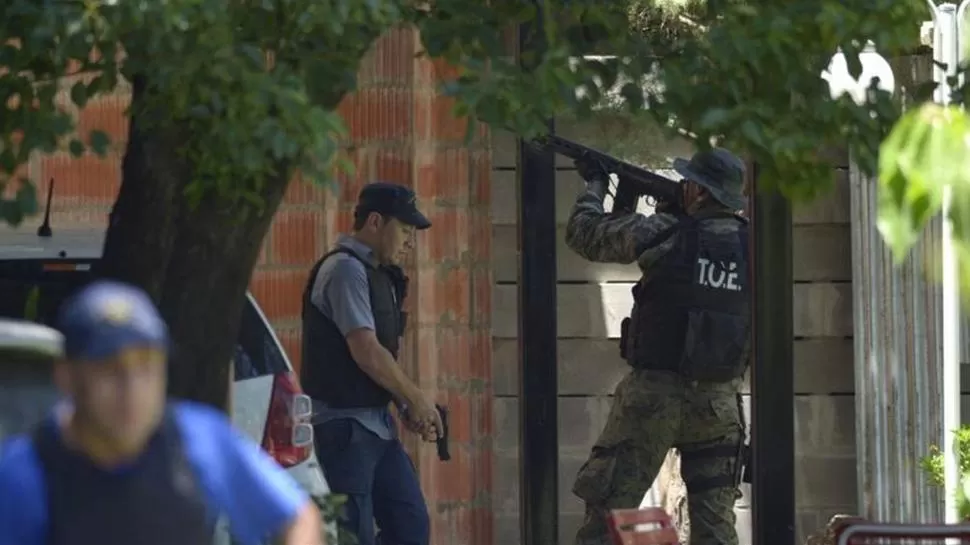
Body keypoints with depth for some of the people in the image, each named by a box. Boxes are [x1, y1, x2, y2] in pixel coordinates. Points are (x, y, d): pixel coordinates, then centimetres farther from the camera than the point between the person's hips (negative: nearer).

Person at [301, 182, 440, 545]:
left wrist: (406, 407, 2)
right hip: (343, 426, -10)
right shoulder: (345, 269, -14)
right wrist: (416, 401, -8)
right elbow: (365, 352, -19)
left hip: (376, 423, 10)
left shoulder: (376, 273, 15)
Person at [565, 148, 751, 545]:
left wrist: (594, 184, 18)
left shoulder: (666, 234, -10)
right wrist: (675, 211, 24)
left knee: (609, 506, 2)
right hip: (720, 401, 4)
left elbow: (584, 234, 1)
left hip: (654, 394, -4)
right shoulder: (749, 244, 1)